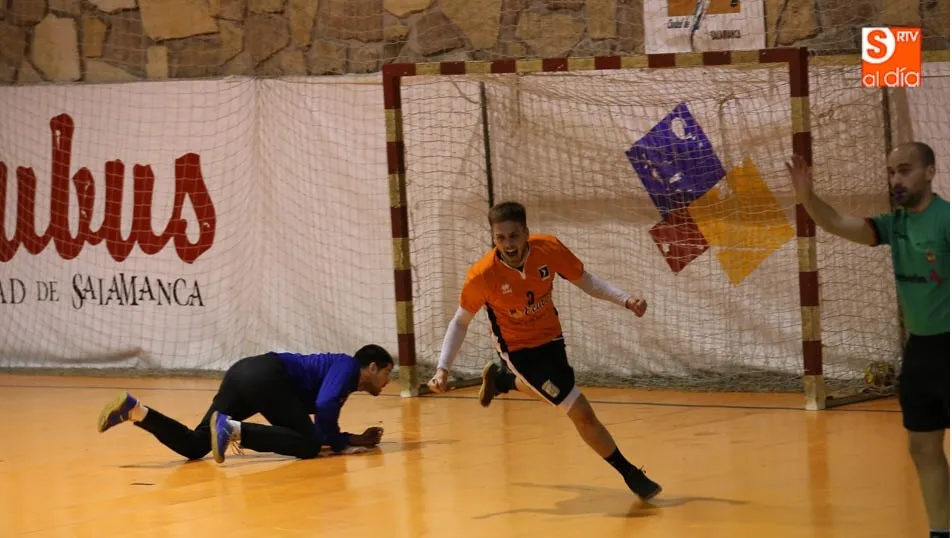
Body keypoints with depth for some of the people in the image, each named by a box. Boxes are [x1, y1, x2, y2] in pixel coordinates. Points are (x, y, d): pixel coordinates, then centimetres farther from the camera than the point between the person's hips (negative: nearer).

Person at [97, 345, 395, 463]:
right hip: (266, 377, -9)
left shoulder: (338, 371, 32)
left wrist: (357, 439, 34)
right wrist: (341, 444, 2)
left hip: (243, 374, 9)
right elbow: (324, 406, -13)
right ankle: (235, 428, -27)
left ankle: (135, 410, -21)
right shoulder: (347, 366, 5)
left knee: (193, 445, -3)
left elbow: (321, 429, 34)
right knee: (307, 445, -12)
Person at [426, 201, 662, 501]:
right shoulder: (481, 276, -28)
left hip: (549, 338, 5)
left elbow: (586, 282, -5)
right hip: (518, 349, -5)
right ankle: (632, 476, 6)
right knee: (582, 413, -11)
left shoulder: (549, 248, -22)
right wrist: (443, 368, -18)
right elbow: (461, 322, -11)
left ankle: (498, 378, 65)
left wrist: (625, 300, -19)